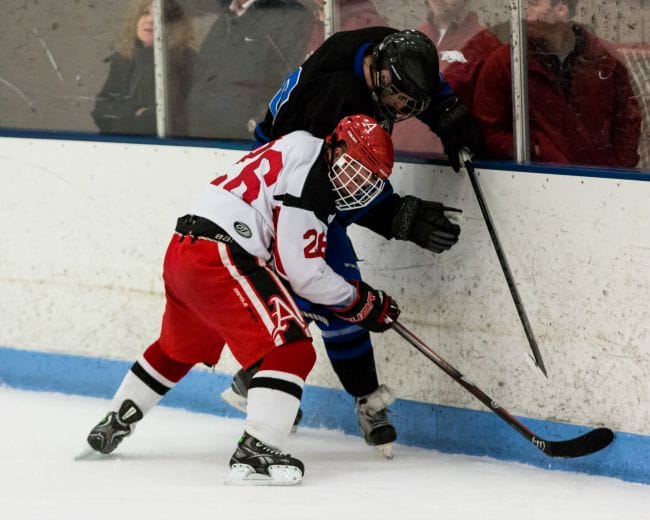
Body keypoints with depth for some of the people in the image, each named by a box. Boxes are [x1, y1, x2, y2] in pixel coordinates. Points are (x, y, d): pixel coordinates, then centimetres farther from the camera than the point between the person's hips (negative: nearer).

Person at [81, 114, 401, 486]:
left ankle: (112, 426, 49)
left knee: (178, 349, 32)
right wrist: (363, 304, -4)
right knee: (291, 349, -15)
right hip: (220, 257, -11)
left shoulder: (301, 147, 17)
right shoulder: (310, 175, -13)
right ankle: (255, 454, -25)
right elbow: (303, 272, -13)